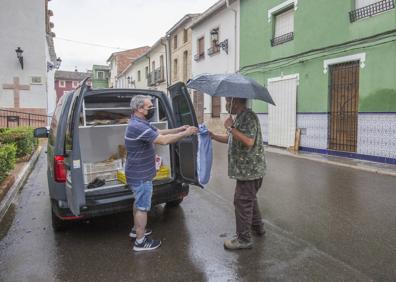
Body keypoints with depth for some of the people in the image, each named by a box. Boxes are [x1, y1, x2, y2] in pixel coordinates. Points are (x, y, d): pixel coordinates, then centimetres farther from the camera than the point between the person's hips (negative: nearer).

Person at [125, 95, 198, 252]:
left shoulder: (140, 124, 8)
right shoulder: (138, 126, -27)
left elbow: (159, 132, 10)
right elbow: (164, 140, -32)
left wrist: (179, 129, 0)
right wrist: (185, 133, -23)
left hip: (138, 173, 11)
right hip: (141, 175, -11)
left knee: (139, 203, 24)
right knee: (143, 207, 1)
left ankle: (136, 229, 41)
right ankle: (140, 242, 14)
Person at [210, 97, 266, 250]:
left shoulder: (249, 117, -18)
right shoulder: (240, 117, 14)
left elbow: (248, 141, -29)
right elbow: (231, 139, 20)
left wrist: (230, 127, -24)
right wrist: (213, 136, 9)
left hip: (249, 169, -10)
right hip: (248, 168, 10)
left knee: (242, 202, -2)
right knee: (249, 199, 23)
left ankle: (244, 239, 11)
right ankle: (257, 226, 40)